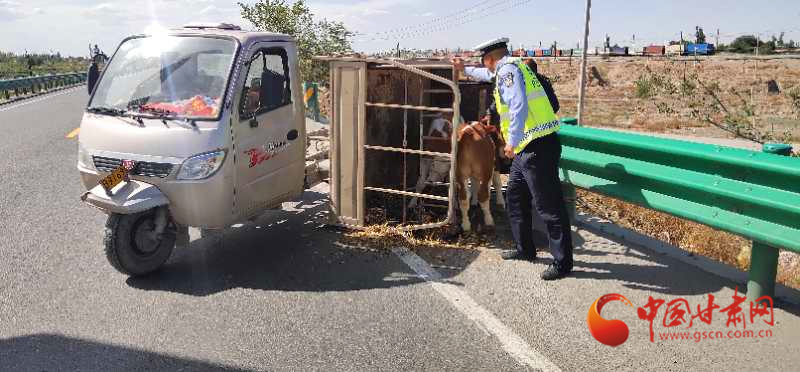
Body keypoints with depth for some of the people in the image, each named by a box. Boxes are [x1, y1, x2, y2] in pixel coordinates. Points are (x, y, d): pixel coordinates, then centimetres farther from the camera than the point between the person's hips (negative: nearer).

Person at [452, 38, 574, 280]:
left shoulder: (508, 70, -10)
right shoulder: (510, 68, 21)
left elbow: (518, 108, -23)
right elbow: (488, 75, 45)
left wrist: (512, 141, -20)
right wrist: (465, 70, 56)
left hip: (537, 147, -10)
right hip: (527, 149, 10)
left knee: (549, 206, -6)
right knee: (516, 199, 18)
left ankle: (562, 263, 1)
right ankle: (525, 249, 29)